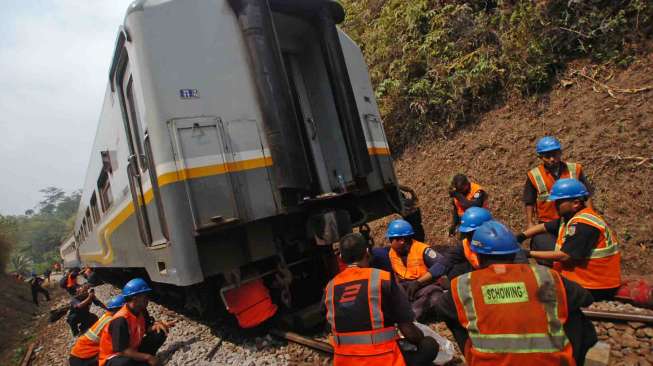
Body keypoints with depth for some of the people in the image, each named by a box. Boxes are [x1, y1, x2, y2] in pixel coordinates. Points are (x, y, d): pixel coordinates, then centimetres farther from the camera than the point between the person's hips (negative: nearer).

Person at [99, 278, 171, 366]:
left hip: (133, 350, 8)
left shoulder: (141, 311, -5)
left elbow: (147, 328, 9)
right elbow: (122, 351, -31)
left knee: (161, 332, -6)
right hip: (112, 357, -8)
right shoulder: (120, 320, -29)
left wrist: (156, 324, -15)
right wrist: (147, 357, -30)